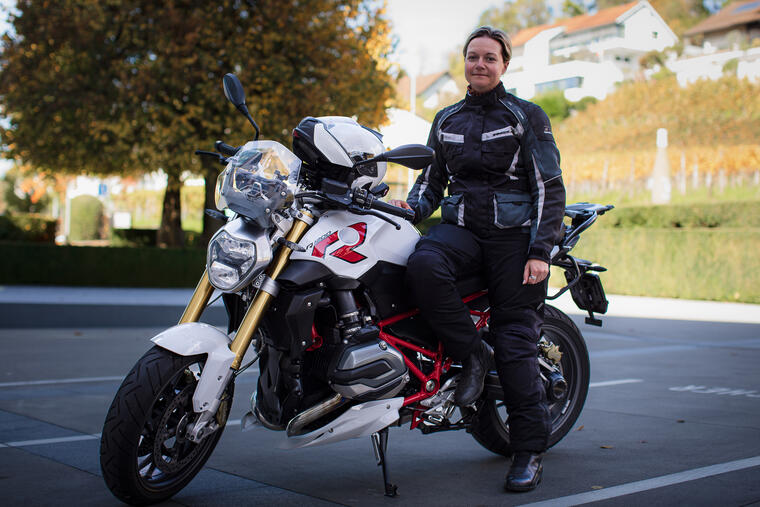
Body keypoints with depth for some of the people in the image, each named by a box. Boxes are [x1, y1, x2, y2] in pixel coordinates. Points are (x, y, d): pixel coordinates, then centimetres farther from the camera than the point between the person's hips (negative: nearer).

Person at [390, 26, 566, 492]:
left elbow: (550, 188, -2)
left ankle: (530, 450, 2)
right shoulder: (447, 119, 16)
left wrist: (540, 251, -12)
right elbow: (432, 180, 21)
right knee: (423, 266, -32)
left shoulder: (527, 116, 2)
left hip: (514, 231, -3)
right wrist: (412, 206, -1)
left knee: (515, 340, -7)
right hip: (460, 225, 3)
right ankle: (471, 353, -13)